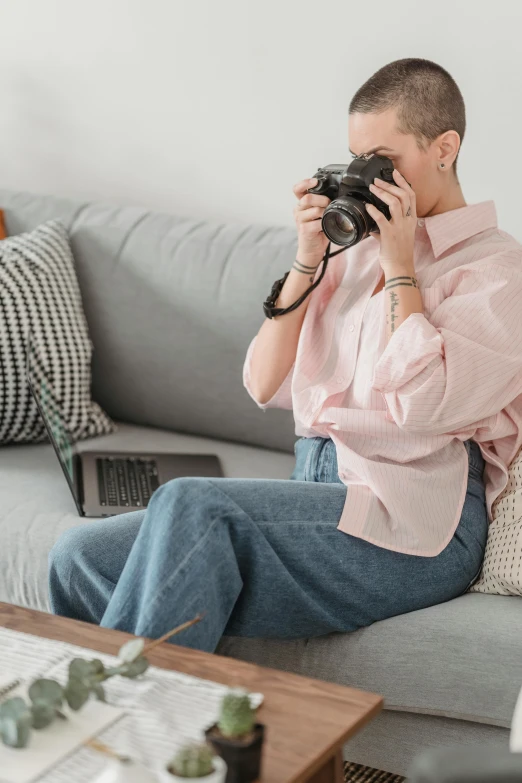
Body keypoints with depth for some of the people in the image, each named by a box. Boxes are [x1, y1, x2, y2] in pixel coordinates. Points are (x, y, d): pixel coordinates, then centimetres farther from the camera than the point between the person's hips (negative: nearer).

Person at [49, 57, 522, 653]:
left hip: (411, 522, -7)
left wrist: (399, 265, -7)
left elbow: (422, 405, -15)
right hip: (318, 491, 7)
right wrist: (308, 260, 6)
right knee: (79, 556, -11)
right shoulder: (358, 254, 22)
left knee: (192, 505, -30)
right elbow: (265, 386, 14)